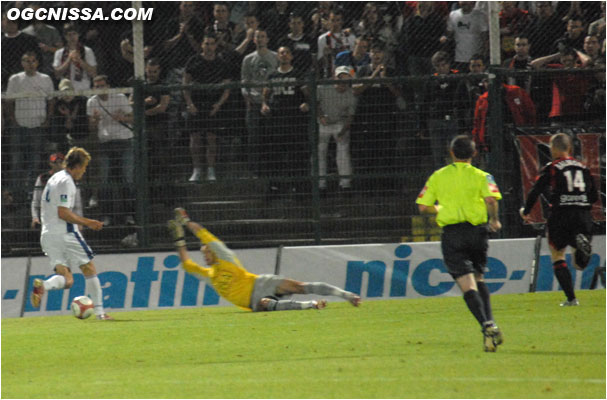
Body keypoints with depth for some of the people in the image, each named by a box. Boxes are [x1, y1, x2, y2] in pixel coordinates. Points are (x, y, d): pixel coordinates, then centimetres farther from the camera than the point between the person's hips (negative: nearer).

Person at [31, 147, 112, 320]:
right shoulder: (66, 182, -11)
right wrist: (87, 222, -10)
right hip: (65, 233, -8)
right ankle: (99, 311, 5)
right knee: (89, 269, 6)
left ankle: (42, 285, -26)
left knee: (66, 279, 4)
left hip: (47, 234, 8)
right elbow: (63, 213, -18)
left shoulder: (54, 179, 18)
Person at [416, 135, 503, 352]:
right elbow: (490, 198, -16)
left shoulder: (438, 177, 7)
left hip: (452, 233, -1)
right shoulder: (480, 176, 2)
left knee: (468, 285, -8)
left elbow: (423, 206, 5)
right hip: (477, 231, 1)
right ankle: (491, 323, 9)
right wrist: (494, 220, 2)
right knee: (479, 279, 21)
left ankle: (486, 325, -26)